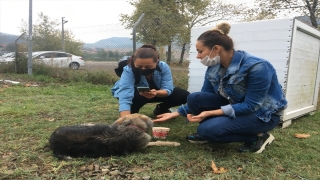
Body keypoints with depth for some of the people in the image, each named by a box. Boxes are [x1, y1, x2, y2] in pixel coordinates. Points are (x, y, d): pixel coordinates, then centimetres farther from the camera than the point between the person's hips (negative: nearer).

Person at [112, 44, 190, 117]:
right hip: (135, 93, -3)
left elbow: (168, 89, -31)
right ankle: (132, 113, -6)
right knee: (135, 97, -41)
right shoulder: (128, 70, -38)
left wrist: (156, 93, -55)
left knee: (184, 95, -14)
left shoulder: (163, 67, -29)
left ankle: (161, 109, 13)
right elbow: (125, 98, -49)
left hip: (158, 92, 3)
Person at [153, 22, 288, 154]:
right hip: (236, 106, 6)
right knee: (194, 98, -17)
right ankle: (207, 134, 6)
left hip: (263, 113, -6)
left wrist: (210, 113, -31)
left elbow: (251, 106, -26)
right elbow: (202, 100, 2)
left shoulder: (256, 67, -28)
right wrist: (175, 113, -4)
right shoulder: (213, 68, -8)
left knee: (208, 128, -26)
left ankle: (258, 136, -6)